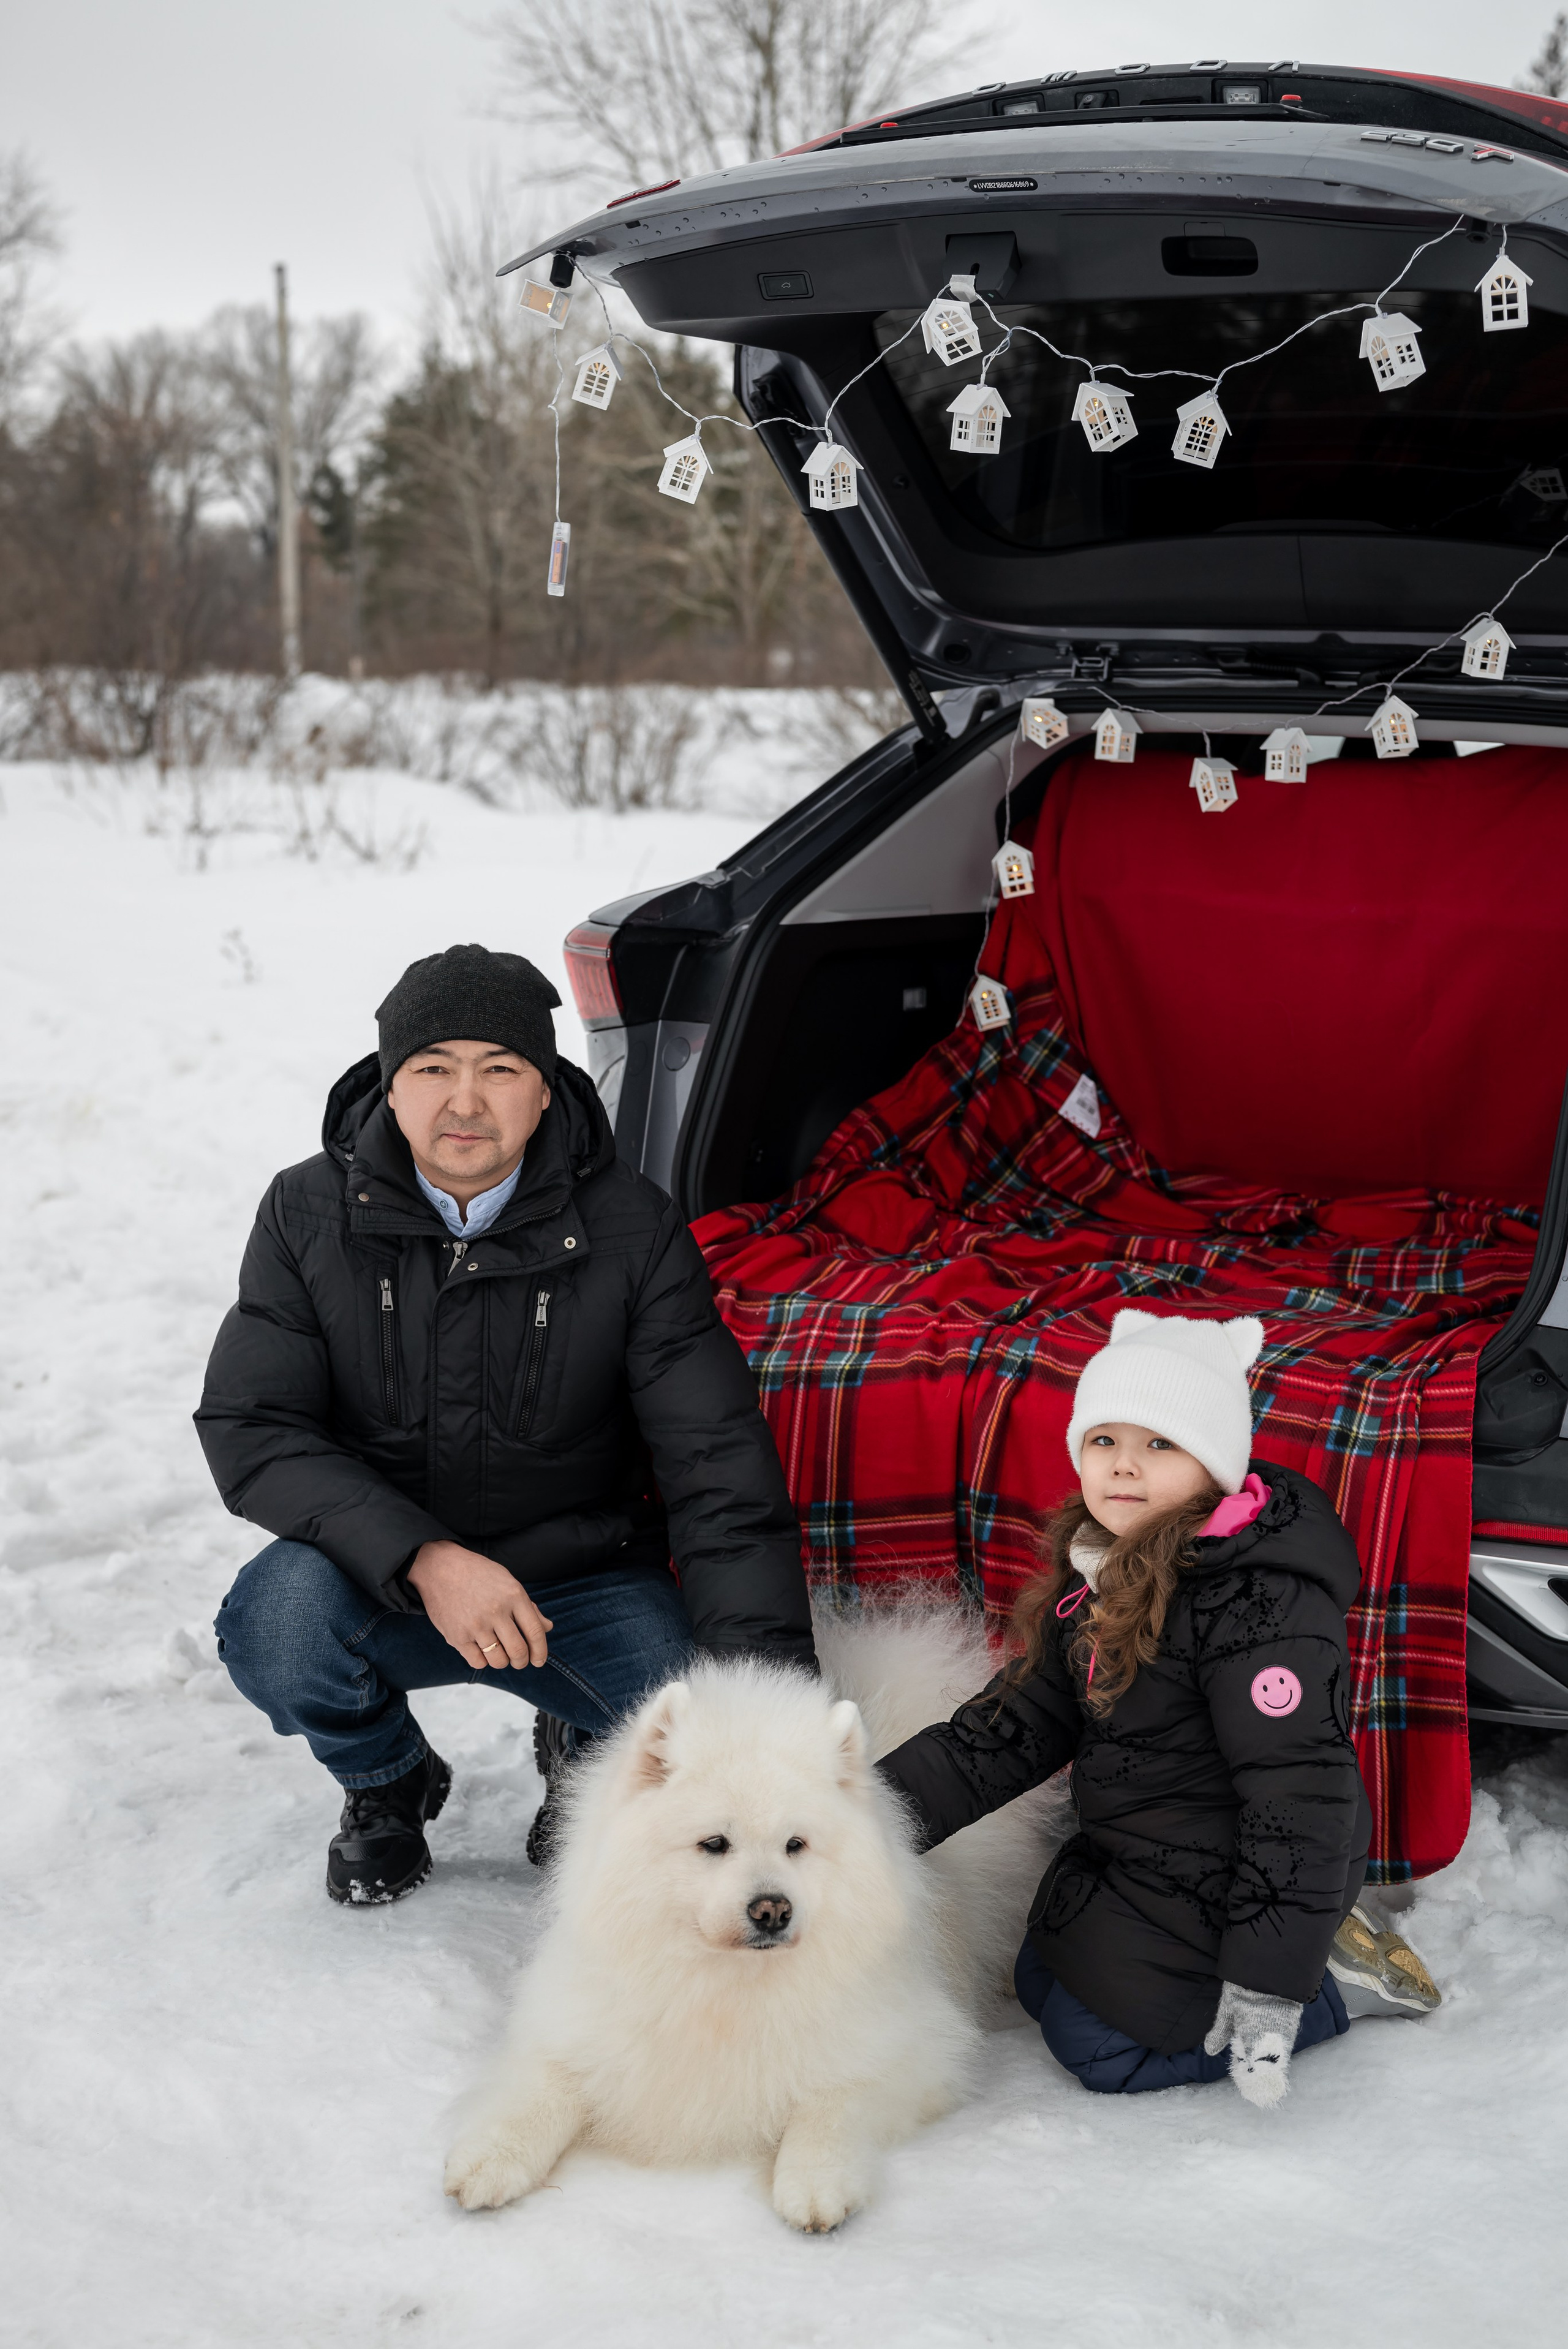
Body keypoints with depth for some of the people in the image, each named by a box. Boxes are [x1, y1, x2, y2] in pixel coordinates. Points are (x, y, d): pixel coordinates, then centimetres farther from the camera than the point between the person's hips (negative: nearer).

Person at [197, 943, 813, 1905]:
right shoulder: (310, 1215, -7)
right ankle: (388, 1785, 5)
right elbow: (249, 1429, -10)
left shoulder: (633, 1229, -10)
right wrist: (422, 1559, -26)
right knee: (277, 1618, -32)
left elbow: (719, 1464, -14)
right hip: (382, 1574, 1)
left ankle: (586, 1759, 13)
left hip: (585, 1581, -1)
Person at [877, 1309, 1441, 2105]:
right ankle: (1311, 1935, 22)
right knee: (1039, 1985, 22)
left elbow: (1299, 1790, -29)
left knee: (1096, 2044, 0)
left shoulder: (1259, 1600, -30)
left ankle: (1338, 1981, 8)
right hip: (1135, 1860, 10)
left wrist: (1270, 1978, -28)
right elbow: (1018, 1723, 3)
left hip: (1217, 1886, -10)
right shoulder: (1101, 1574, 0)